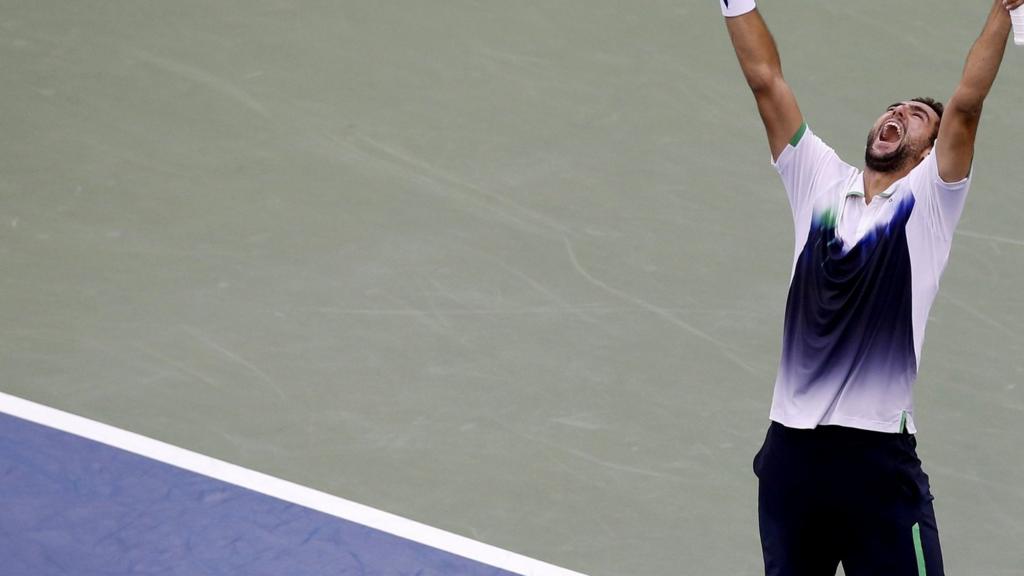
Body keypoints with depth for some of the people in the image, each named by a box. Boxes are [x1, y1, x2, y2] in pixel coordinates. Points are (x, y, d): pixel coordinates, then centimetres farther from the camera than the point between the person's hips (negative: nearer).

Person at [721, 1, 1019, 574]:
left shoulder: (927, 199, 3)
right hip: (791, 446, 4)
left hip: (878, 455, -4)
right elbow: (766, 80, 12)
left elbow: (966, 103, -9)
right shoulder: (820, 182, 12)